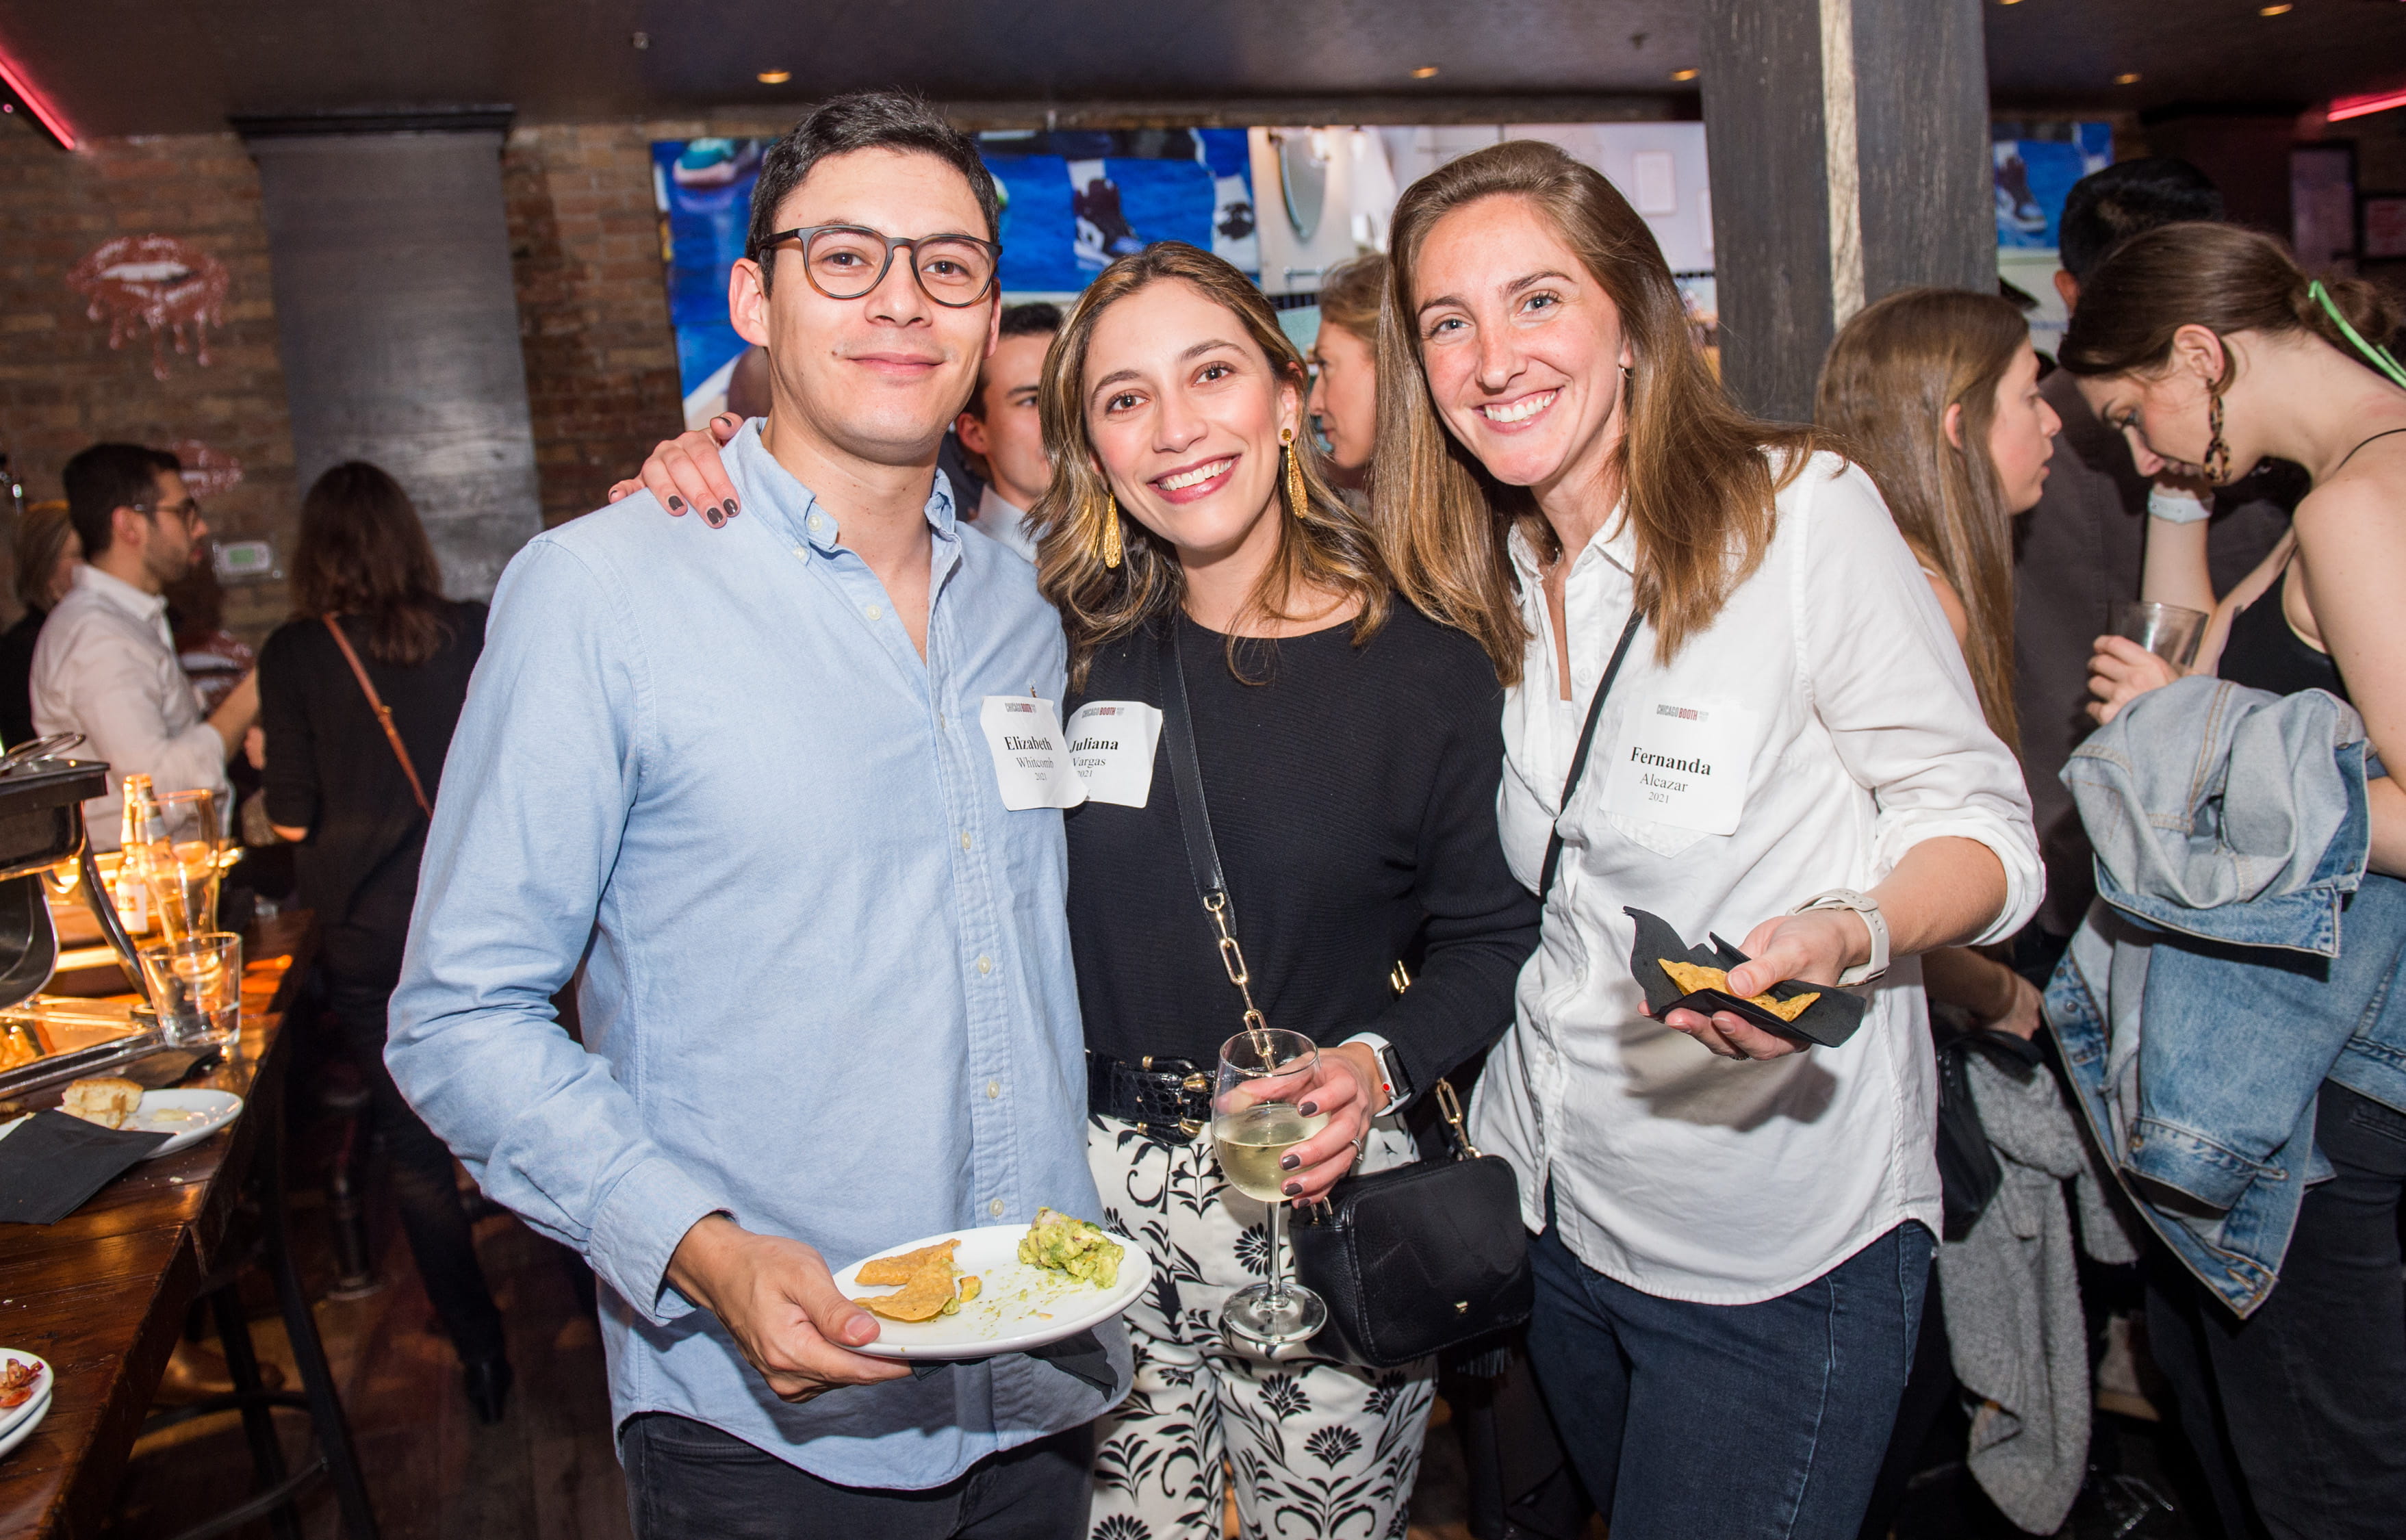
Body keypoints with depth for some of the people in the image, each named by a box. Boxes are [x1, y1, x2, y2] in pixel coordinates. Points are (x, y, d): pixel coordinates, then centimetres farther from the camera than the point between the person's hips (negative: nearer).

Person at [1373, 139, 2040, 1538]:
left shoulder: (1804, 510, -14)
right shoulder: (1491, 580, 4)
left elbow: (1981, 826, -12)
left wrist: (1845, 935, -32)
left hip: (1782, 1252, -5)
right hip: (1551, 1212, 6)